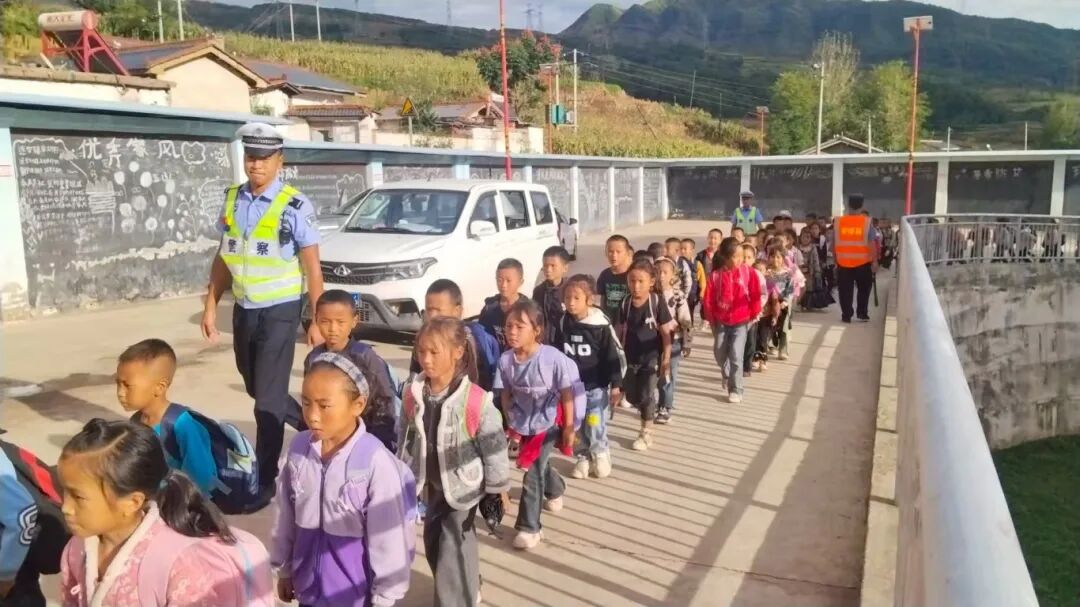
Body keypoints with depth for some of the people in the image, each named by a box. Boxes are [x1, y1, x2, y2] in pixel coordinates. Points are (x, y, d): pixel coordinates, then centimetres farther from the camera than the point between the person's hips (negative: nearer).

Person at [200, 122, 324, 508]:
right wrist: (210, 306, 9)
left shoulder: (295, 206, -14)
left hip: (279, 311, -6)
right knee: (257, 389, 19)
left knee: (268, 397, -1)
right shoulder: (232, 200, 4)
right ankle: (309, 425, 43)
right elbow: (223, 257, 11)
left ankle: (264, 481, 13)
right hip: (243, 310, 6)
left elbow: (312, 268, -11)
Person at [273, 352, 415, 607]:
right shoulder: (299, 447, -9)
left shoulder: (375, 462, -26)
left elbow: (388, 538, -18)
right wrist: (284, 569, 13)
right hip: (310, 584, 5)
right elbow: (285, 515, 4)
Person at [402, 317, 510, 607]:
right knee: (433, 544, 21)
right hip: (431, 485, 7)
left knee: (454, 551, 0)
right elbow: (406, 439, 5)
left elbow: (494, 447, -16)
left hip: (463, 487, -6)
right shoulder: (413, 394, -10)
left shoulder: (476, 400, -27)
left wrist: (498, 489, -8)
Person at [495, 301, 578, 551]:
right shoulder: (505, 360, -15)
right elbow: (505, 393, 0)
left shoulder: (553, 358, -26)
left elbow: (567, 393, -15)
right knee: (539, 464, 25)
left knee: (533, 473, -6)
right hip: (523, 424, 5)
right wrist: (510, 423, 6)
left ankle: (529, 528, 8)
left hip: (549, 423, -5)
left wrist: (568, 427, -10)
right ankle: (556, 491, 58)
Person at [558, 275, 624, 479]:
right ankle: (583, 458, 31)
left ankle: (601, 455, 26)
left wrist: (616, 386, -8)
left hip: (596, 386, -4)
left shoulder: (600, 325, -16)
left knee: (595, 426, 1)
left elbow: (614, 356, -10)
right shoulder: (562, 324, -4)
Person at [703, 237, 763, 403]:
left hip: (741, 321, -2)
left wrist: (754, 314, 1)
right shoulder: (715, 275, -10)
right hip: (721, 321, 2)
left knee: (735, 355, -8)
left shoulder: (748, 271, -10)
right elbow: (709, 299, -4)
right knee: (719, 354, 13)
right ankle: (728, 375, 43)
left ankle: (736, 390, 3)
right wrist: (711, 318, -1)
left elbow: (755, 294, -2)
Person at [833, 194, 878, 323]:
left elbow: (833, 244, 5)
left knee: (845, 290, 9)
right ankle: (862, 314, 16)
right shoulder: (867, 222, -8)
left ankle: (846, 315, 10)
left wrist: (835, 259, 17)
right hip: (863, 262, -1)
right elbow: (871, 244, -12)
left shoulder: (838, 222, -1)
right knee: (864, 289, 16)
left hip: (843, 263, 1)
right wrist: (875, 261, -6)